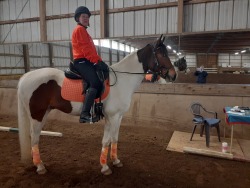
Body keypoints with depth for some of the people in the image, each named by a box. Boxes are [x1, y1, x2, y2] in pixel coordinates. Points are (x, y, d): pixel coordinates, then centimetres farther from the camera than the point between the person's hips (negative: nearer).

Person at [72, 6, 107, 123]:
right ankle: (84, 114, -31)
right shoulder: (79, 29, -4)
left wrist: (98, 61, 12)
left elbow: (89, 49, 22)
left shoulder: (84, 31, 27)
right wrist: (98, 61, -20)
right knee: (96, 83, -27)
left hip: (86, 62, 10)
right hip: (81, 62, -10)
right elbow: (86, 49, -16)